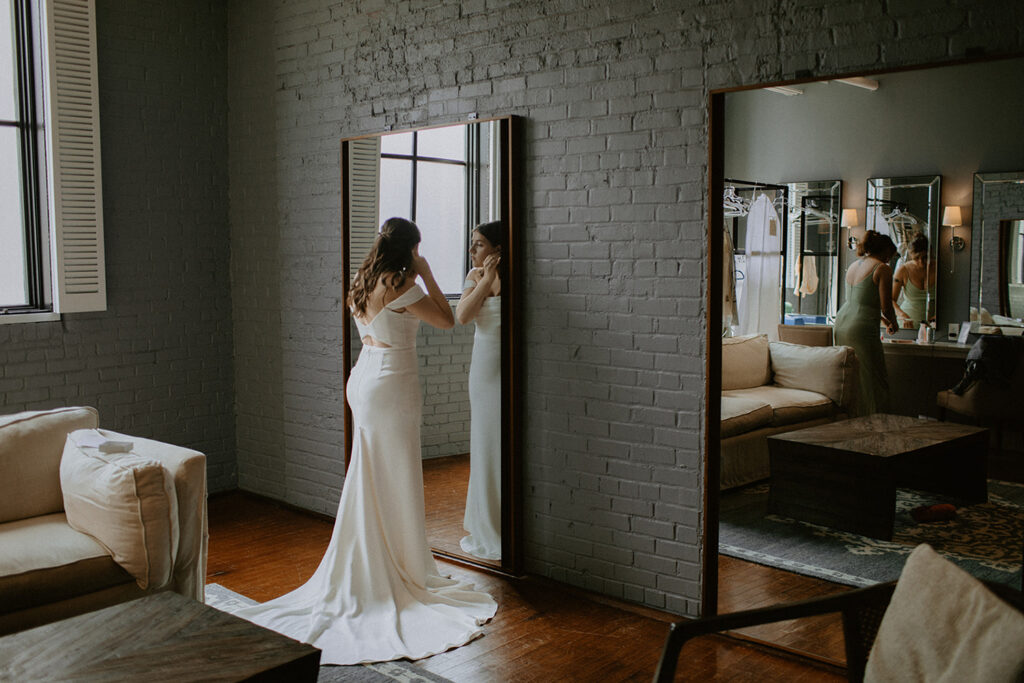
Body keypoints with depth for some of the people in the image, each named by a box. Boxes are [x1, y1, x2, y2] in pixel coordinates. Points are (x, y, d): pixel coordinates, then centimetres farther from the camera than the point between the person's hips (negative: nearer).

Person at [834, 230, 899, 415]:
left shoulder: (854, 265, 17)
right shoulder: (882, 269, -6)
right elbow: (886, 308, -8)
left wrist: (884, 320, 37)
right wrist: (893, 323, 13)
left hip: (841, 323, 8)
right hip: (862, 329, -8)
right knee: (873, 383, 0)